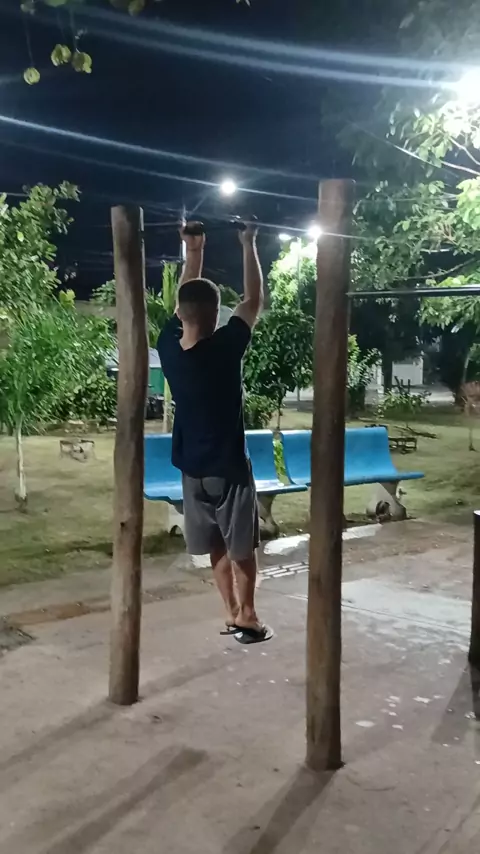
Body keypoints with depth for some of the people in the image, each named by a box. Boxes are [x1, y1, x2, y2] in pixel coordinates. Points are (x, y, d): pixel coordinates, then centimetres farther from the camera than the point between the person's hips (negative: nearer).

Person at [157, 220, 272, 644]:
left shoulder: (168, 346, -8)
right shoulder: (224, 347, -22)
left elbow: (184, 299, 10)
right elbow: (254, 300, -10)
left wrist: (193, 251, 17)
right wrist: (249, 245, 0)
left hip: (192, 467, 6)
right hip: (228, 466, -5)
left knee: (217, 547, 16)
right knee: (241, 547, 9)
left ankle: (232, 613, 25)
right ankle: (247, 617, 18)